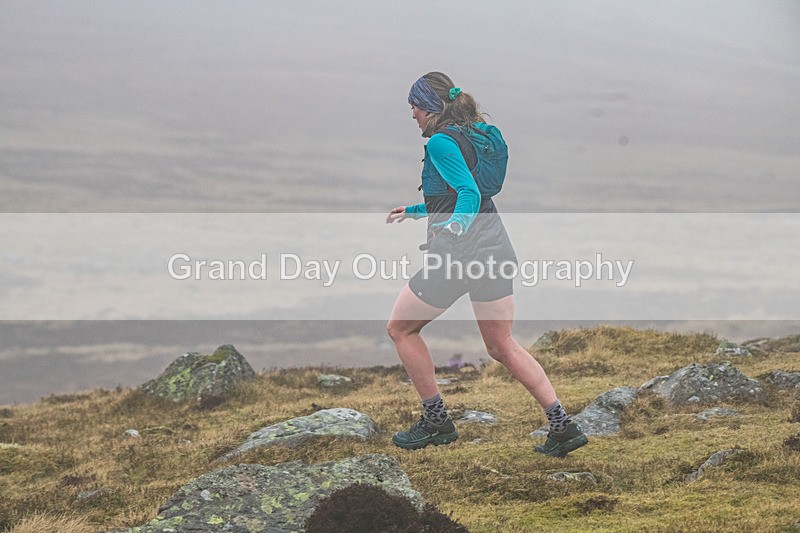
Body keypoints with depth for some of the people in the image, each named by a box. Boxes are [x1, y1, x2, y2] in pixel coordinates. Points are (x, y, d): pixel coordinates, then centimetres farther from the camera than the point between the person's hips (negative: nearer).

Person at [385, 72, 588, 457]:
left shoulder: (440, 142, -11)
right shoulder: (476, 134, 16)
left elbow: (469, 194, -22)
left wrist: (456, 225, -39)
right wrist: (415, 211, 37)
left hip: (458, 251, -9)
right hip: (495, 248, 9)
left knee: (400, 328, 11)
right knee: (502, 346, 14)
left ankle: (436, 422, 13)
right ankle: (562, 425, 3)